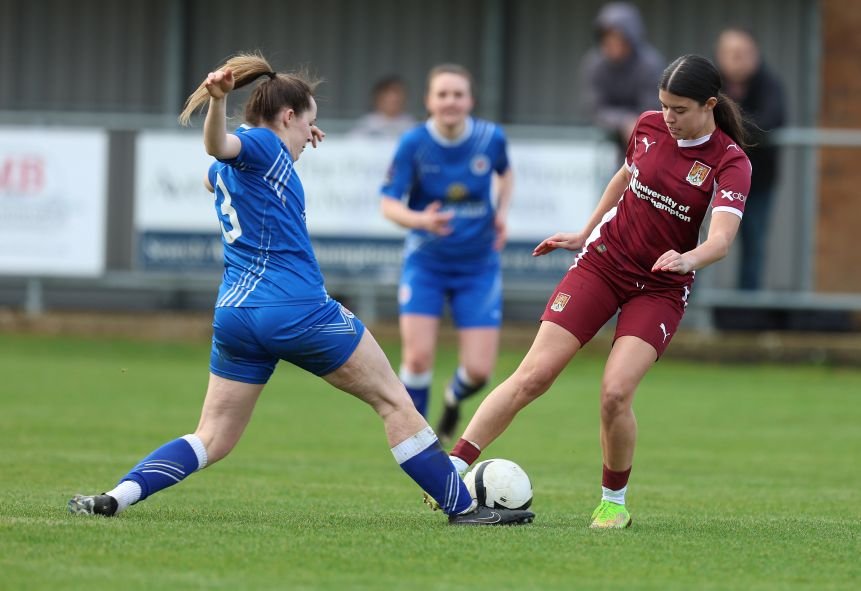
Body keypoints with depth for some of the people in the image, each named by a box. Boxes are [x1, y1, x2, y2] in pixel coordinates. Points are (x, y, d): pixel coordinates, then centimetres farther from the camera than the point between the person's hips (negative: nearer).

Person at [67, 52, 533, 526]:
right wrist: (218, 99, -49)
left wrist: (294, 147, 43)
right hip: (297, 310, -8)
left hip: (235, 313, 8)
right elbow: (219, 145, -28)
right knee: (394, 401, 5)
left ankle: (113, 498, -11)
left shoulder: (225, 171, 20)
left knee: (212, 440, 8)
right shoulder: (262, 143, -5)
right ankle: (462, 506, 8)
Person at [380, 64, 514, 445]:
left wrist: (502, 212, -2)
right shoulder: (413, 144, -14)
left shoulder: (491, 138, -8)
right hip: (425, 263, -1)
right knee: (418, 357, -15)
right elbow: (389, 204, -16)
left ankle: (454, 398, 34)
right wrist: (421, 220, -35)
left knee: (478, 371, -4)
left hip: (478, 267, 1)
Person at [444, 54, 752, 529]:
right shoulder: (649, 125, -3)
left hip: (661, 288, -3)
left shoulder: (729, 163, -16)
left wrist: (688, 259, -50)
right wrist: (584, 233, 23)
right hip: (603, 259, 3)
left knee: (615, 392, -20)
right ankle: (453, 468, -8)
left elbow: (721, 239, -29)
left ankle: (614, 501, 4)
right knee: (533, 377, -9)